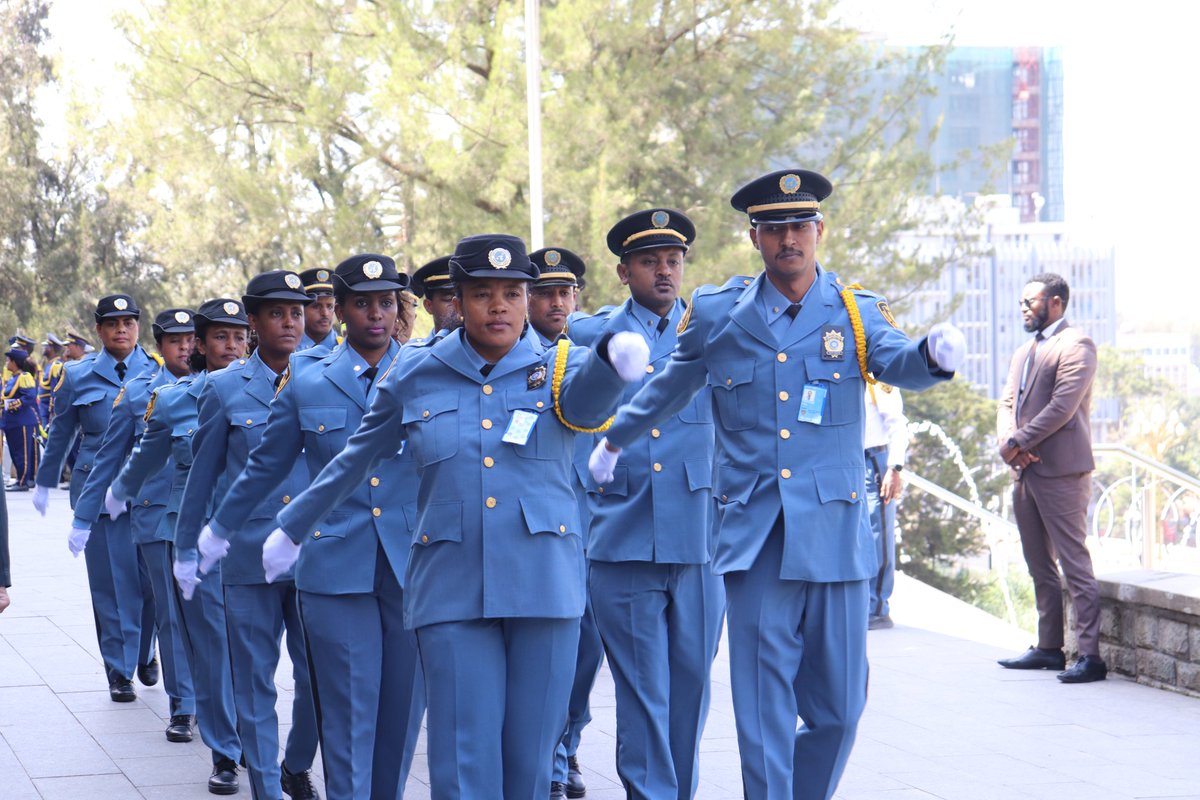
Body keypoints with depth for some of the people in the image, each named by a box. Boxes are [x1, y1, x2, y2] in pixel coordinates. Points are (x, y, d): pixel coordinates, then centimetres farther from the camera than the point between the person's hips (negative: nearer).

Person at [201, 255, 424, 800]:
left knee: (403, 704, 6)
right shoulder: (306, 379, 7)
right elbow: (266, 465, 18)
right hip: (336, 566, -1)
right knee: (347, 711, -2)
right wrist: (220, 529, 25)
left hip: (413, 565, 1)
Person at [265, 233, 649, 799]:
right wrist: (293, 527, 30)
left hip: (542, 586, 0)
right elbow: (357, 459, 21)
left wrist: (613, 360, -45)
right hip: (451, 589, 0)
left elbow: (586, 400, -21)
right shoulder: (413, 377, 8)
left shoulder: (559, 368, 4)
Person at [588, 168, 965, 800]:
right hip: (754, 541, 0)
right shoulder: (717, 314, 7)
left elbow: (900, 364, -15)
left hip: (834, 537, 0)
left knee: (838, 710, 5)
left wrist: (935, 354, -38)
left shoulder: (857, 312, 5)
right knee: (763, 712, -4)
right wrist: (614, 440, 37)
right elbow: (669, 387, 24)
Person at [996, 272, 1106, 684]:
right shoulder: (1024, 352, 22)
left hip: (1061, 471, -9)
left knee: (1074, 562, -10)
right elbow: (1007, 402, 15)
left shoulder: (1076, 345, -6)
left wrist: (1018, 443, -14)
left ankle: (1090, 654, -11)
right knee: (1040, 566, 12)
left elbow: (1063, 406, -16)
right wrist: (1008, 443, -5)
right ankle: (1049, 647, 18)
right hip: (1025, 471, 9)